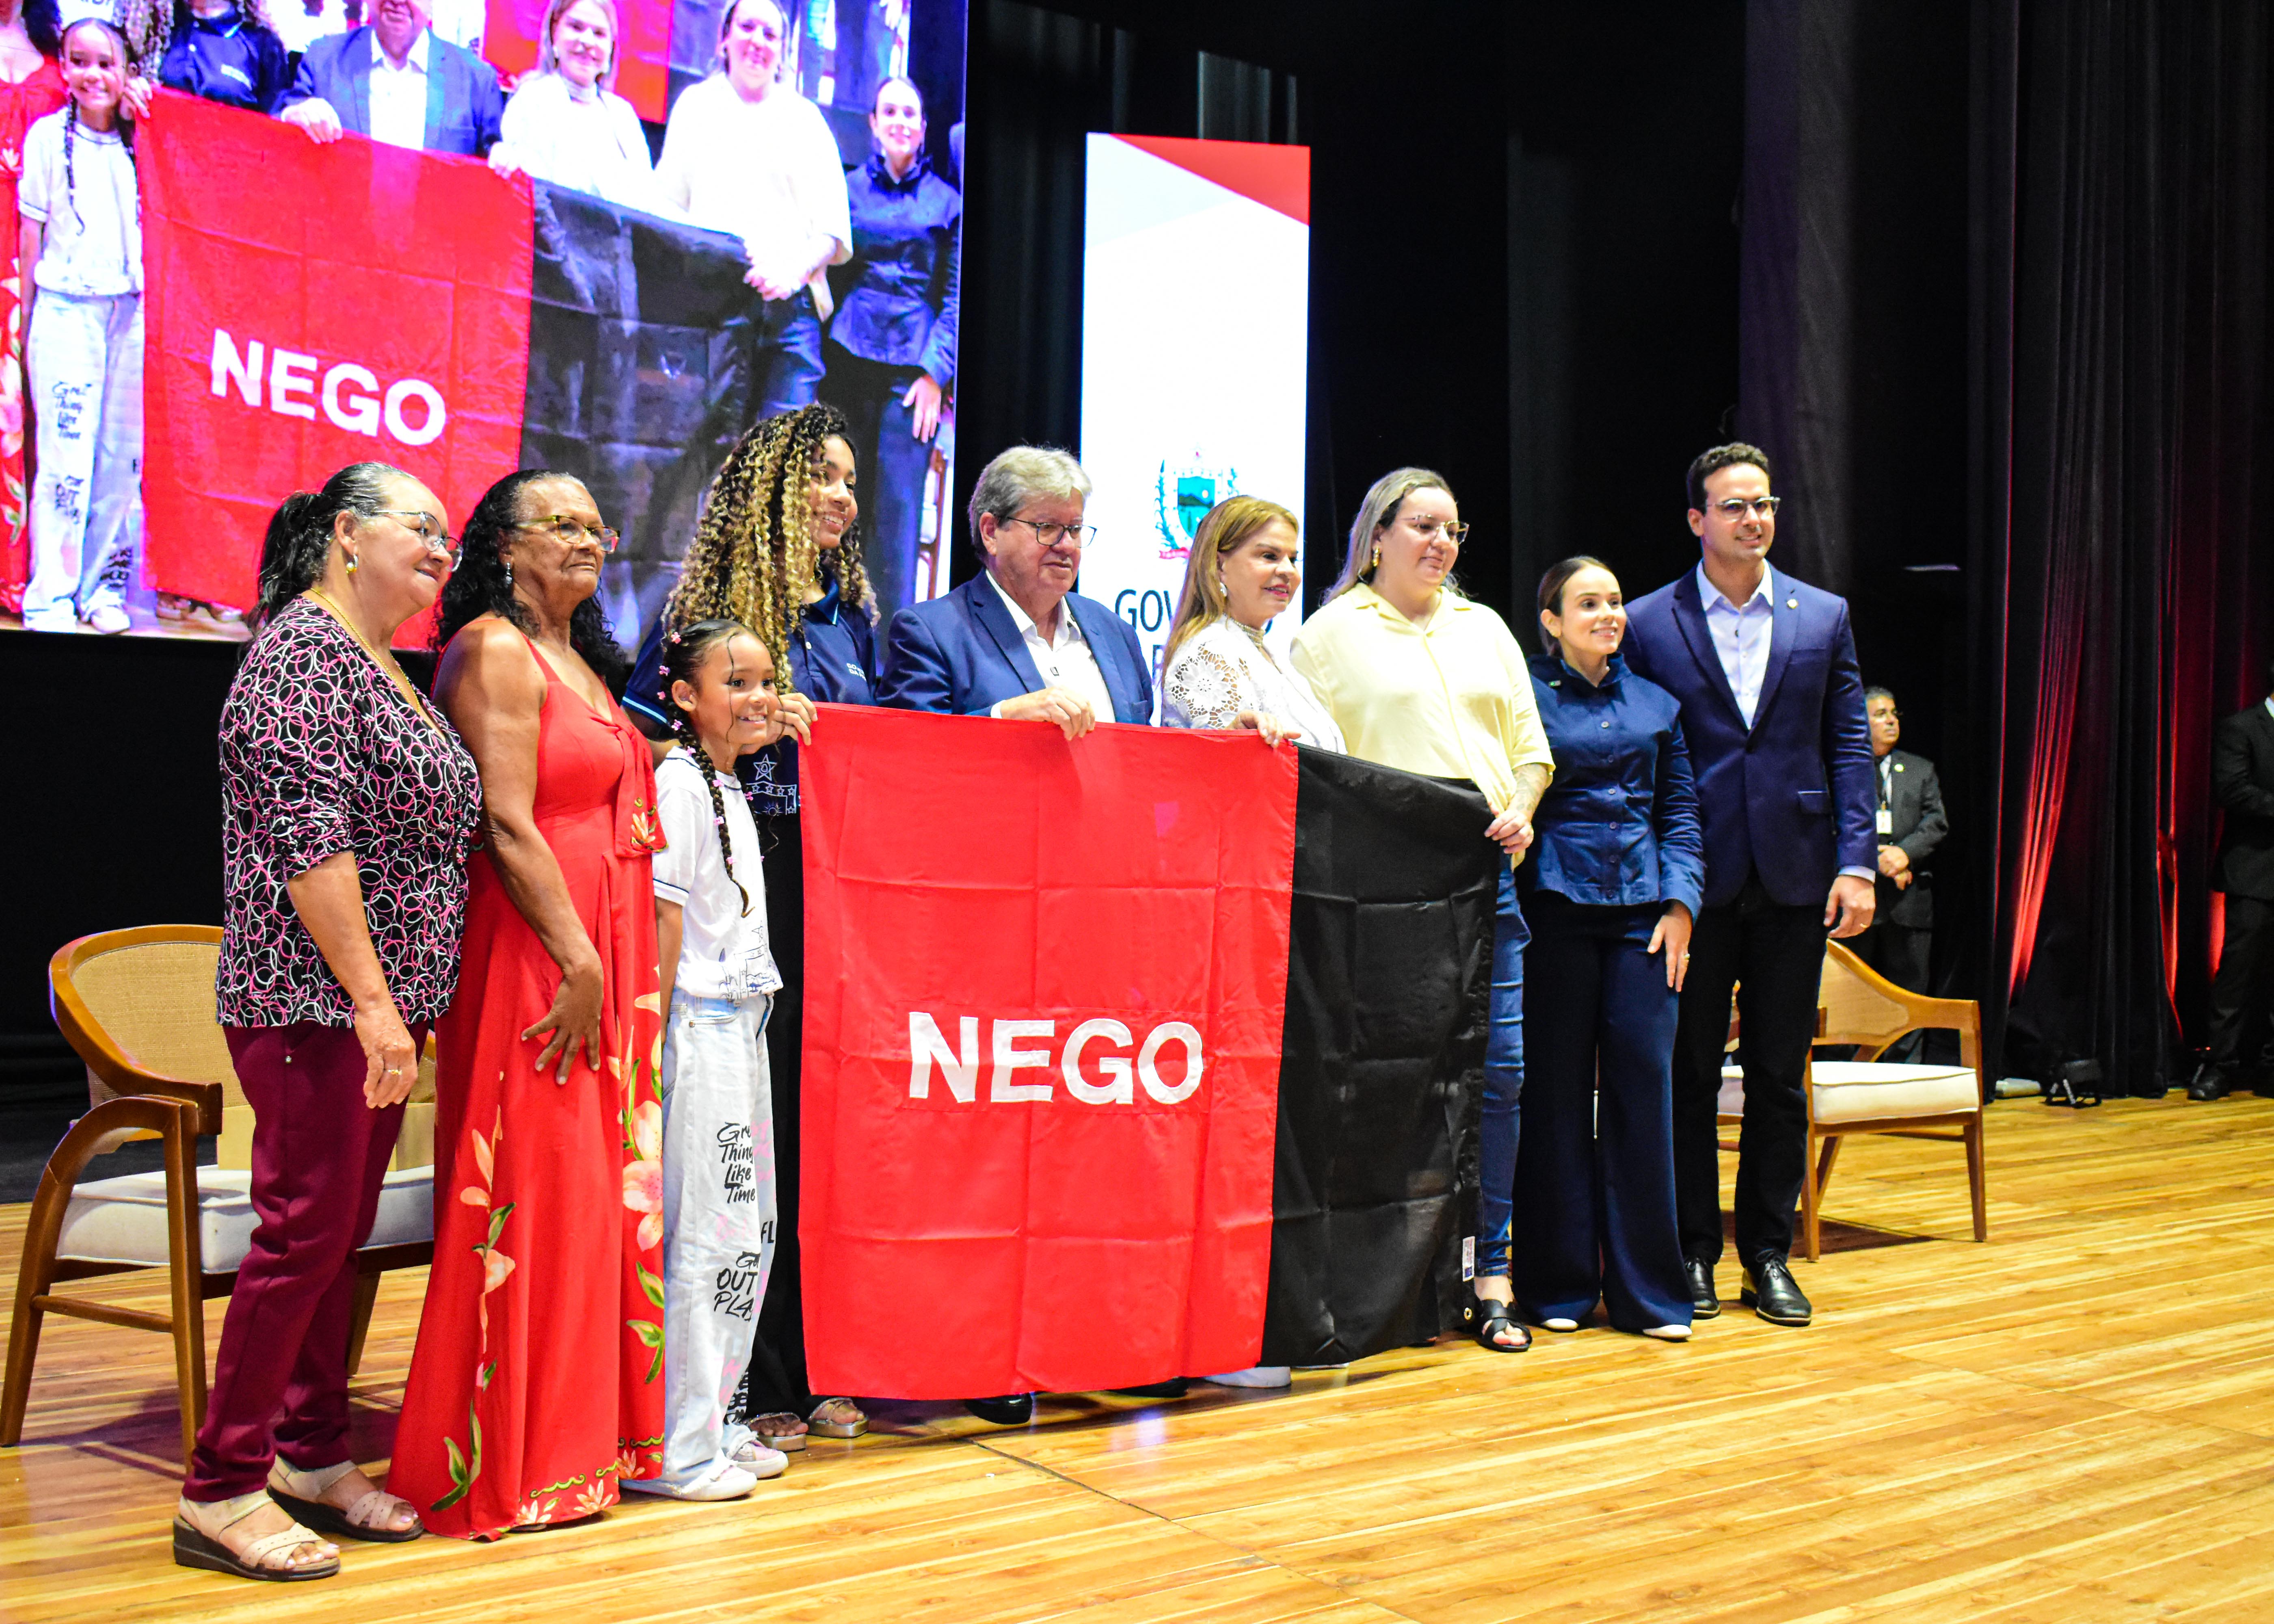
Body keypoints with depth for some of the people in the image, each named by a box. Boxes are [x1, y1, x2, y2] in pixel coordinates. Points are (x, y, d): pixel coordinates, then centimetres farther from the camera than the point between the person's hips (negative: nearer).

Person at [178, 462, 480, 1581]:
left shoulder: (386, 669, 18)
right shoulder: (304, 647, -11)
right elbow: (308, 834, -19)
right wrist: (371, 997, -22)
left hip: (382, 1002, 9)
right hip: (314, 1003, -9)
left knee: (342, 1233, 13)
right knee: (305, 1229, -7)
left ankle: (313, 1458, 23)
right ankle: (220, 1492, 2)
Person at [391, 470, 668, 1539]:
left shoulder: (582, 660, 20)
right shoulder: (494, 652, -8)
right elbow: (508, 825, -16)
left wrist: (614, 967, 15)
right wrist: (579, 961, -18)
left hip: (605, 956, 9)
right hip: (535, 956, -9)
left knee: (599, 1186, 11)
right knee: (534, 1188, -5)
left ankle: (584, 1430, 21)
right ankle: (510, 1462, 5)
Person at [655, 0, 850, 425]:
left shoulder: (806, 117, 18)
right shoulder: (696, 104, 19)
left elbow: (833, 230, 10)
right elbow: (667, 206, 14)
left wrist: (794, 270, -10)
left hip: (790, 306, 0)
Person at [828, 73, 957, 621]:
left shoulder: (946, 202, 10)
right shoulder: (848, 188, 13)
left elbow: (956, 294, 6)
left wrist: (937, 371, -5)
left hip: (914, 367, -1)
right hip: (849, 359, 1)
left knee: (899, 506, -7)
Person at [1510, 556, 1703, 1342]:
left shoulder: (1655, 705, 16)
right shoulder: (1524, 696, 3)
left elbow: (1681, 812, 16)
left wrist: (1679, 901, 3)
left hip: (1640, 910, 3)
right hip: (1556, 910, -3)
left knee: (1644, 1080, -1)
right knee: (1556, 1089, 1)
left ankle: (1646, 1288, 7)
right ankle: (1557, 1283, 11)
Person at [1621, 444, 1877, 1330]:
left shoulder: (1822, 617, 7)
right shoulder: (1648, 624, 1)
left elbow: (1849, 745, 6)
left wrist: (1857, 861, -4)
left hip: (1794, 877, 2)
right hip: (1695, 880, -2)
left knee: (1780, 1077, 8)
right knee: (1689, 1073, 5)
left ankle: (1769, 1250, 19)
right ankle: (1693, 1250, 16)